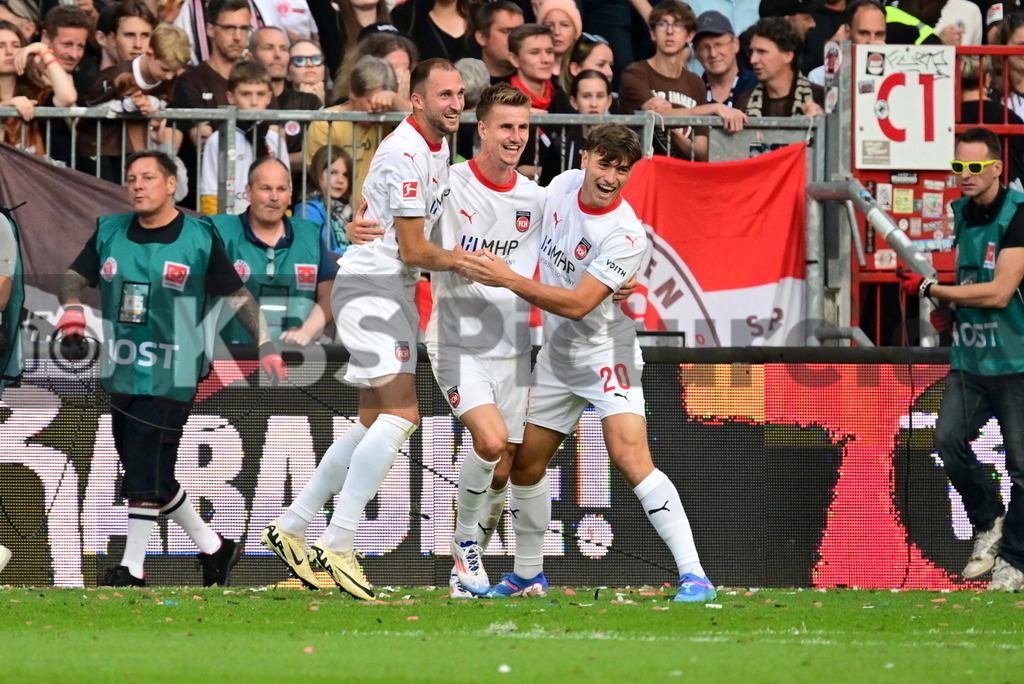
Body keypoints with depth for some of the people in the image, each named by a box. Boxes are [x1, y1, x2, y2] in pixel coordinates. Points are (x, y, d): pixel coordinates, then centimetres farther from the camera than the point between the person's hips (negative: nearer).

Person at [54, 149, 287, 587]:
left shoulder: (199, 238, -3)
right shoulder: (109, 233, 8)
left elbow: (236, 295, 2)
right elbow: (74, 277, 11)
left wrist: (265, 345, -2)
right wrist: (72, 307, -11)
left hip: (169, 379, -6)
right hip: (120, 372, 6)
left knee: (148, 475, -11)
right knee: (143, 474, 10)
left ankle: (132, 568, -2)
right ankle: (213, 548, 25)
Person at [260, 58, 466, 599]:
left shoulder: (438, 146, 13)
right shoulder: (407, 154, -19)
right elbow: (413, 251, -18)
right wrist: (466, 261, -7)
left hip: (390, 292, 10)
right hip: (371, 287, -10)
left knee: (375, 423, 12)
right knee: (400, 415, -18)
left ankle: (291, 528, 20)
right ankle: (336, 546, -20)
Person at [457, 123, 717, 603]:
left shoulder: (626, 235, -24)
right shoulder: (562, 186, -3)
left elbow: (579, 305, -29)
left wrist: (508, 279, -30)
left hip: (606, 355, -7)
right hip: (556, 355, 7)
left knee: (630, 456, -23)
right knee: (525, 464, 11)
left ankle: (693, 576, -23)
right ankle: (527, 576, 30)